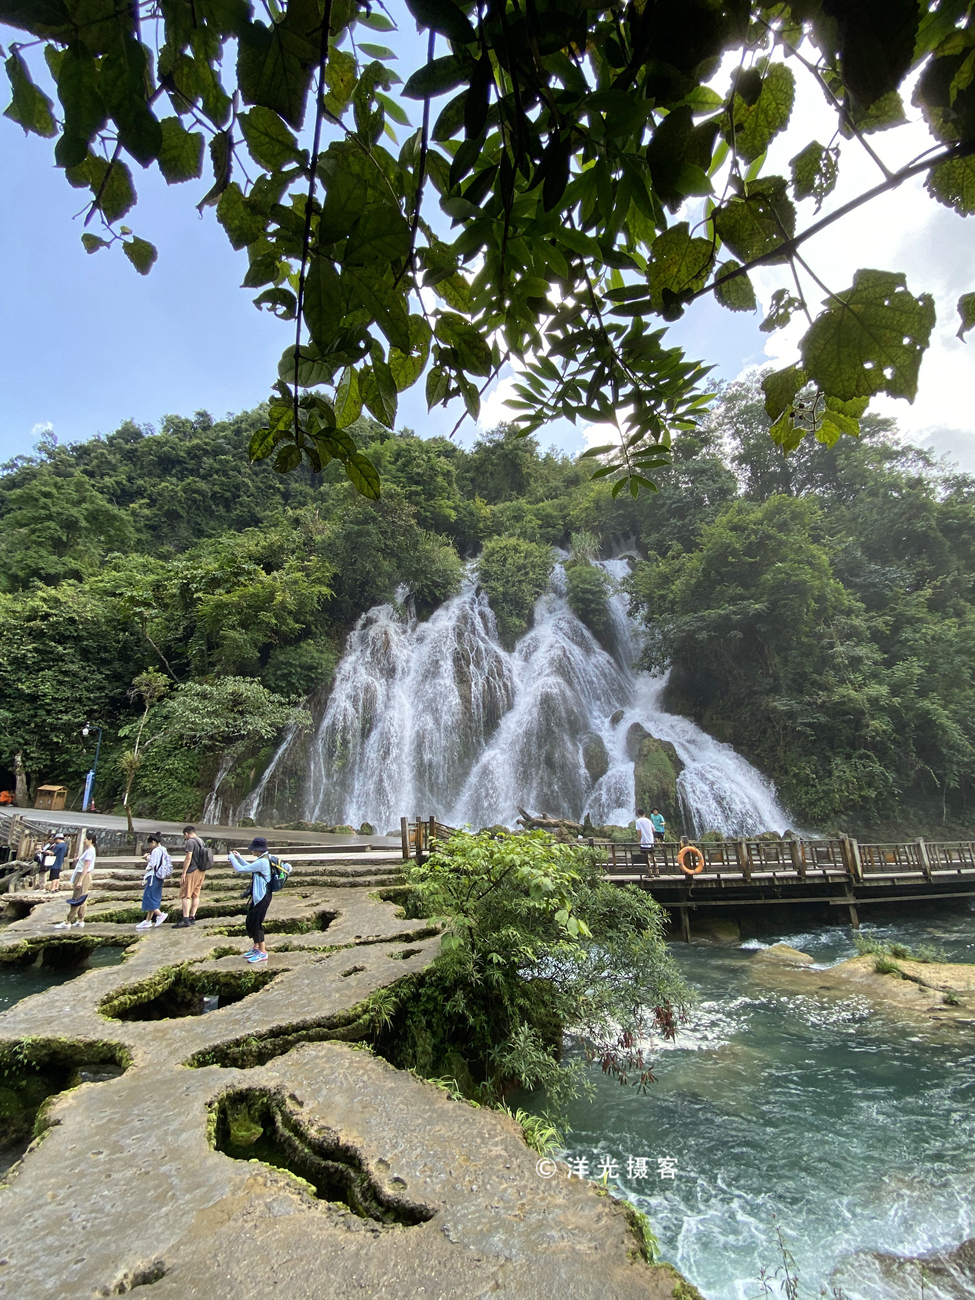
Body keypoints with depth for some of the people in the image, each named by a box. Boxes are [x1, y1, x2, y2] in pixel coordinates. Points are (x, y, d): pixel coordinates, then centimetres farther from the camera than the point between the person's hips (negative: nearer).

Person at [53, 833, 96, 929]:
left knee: (76, 900, -6)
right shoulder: (88, 850, 16)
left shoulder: (90, 851, -16)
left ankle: (68, 923, -2)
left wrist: (80, 881, -24)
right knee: (82, 900, 12)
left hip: (83, 876, -10)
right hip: (81, 876, 10)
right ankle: (81, 921, 16)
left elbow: (86, 867, -22)